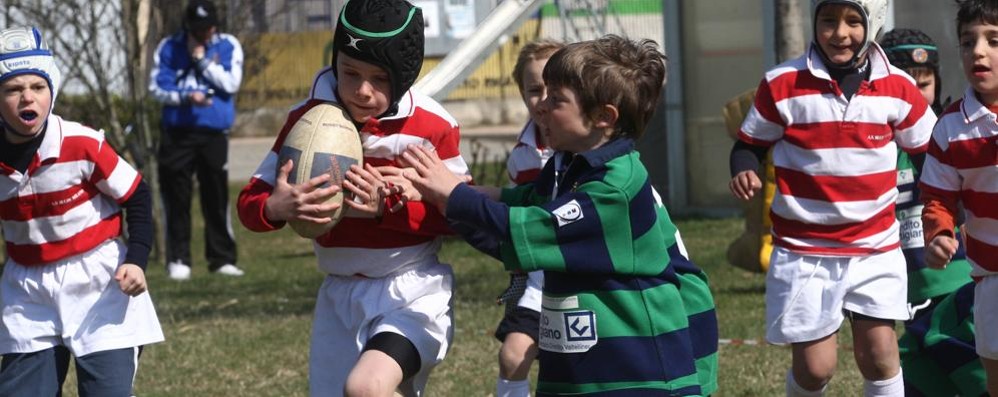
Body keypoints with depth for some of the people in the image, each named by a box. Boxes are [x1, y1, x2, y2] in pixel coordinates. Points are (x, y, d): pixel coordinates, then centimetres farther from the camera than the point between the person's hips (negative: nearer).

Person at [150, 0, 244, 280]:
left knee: (217, 198, 0)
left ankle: (222, 259, 6)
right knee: (177, 199, -1)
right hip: (177, 133, 0)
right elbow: (157, 87, -1)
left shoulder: (228, 46, 5)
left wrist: (202, 59, -8)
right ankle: (178, 260, 4)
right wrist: (186, 97, -16)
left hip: (214, 133, 0)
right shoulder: (169, 47, 5)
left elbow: (231, 84, -7)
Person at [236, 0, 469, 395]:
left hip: (413, 292, -4)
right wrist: (276, 207, -24)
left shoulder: (434, 126, -10)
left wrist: (388, 207, -22)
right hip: (340, 296, 5)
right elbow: (249, 201, 0)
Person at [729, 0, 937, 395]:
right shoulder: (782, 85, -8)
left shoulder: (897, 88, -2)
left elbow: (930, 152, 10)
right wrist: (744, 171, -19)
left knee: (879, 355, -6)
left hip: (876, 248, 2)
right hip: (804, 251, -2)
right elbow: (750, 144, 4)